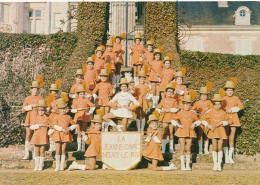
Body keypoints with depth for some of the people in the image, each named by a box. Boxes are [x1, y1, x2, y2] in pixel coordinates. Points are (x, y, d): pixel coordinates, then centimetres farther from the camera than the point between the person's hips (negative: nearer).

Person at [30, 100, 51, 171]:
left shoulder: (47, 119, 1)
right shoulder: (36, 118, 5)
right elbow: (31, 127, -6)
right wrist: (39, 125, -18)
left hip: (43, 137, -1)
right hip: (36, 137, 2)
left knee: (42, 151, 1)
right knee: (37, 151, 5)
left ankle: (41, 165, 9)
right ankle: (36, 165, 13)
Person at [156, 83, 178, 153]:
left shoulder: (174, 101, 7)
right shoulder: (163, 100, 9)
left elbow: (176, 109, -7)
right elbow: (157, 108, 9)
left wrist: (168, 110, -14)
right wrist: (161, 111, -10)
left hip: (172, 118, 0)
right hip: (165, 118, 0)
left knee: (171, 133, 3)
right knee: (165, 133, -3)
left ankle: (171, 148, 9)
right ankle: (163, 148, -1)